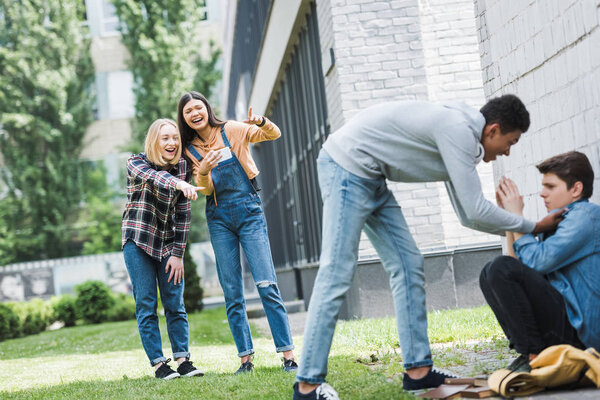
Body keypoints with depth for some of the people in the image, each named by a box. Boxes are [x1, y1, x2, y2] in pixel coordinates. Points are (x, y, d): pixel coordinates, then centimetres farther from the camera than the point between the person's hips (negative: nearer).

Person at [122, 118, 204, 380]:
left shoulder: (183, 167, 1)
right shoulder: (136, 163, -8)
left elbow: (183, 214, 1)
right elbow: (152, 177, -34)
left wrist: (178, 253, -6)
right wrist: (177, 183, -54)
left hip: (168, 243, 3)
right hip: (137, 241, -3)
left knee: (175, 303, 1)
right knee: (146, 305, -4)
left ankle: (182, 359, 5)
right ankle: (158, 363, -1)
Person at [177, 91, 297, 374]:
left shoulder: (233, 131, 0)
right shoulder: (190, 148, 7)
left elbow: (275, 135, -1)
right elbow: (205, 189, -1)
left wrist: (260, 122, -22)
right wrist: (203, 171, -23)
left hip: (249, 210, -3)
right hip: (219, 219, 3)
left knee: (267, 285, -10)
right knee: (232, 294, 2)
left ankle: (288, 355, -8)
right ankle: (245, 358, 7)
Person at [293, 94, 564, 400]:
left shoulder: (460, 136, 13)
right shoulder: (458, 130, -19)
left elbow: (467, 215, 17)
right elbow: (476, 211, -20)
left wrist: (517, 232, 10)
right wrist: (532, 227, -7)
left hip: (369, 178, 11)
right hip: (346, 165, -11)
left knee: (408, 265, 6)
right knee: (337, 274, -13)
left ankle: (418, 369, 8)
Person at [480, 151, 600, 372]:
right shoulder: (559, 220, 16)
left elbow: (537, 261, -21)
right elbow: (518, 262, 17)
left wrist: (517, 216, -9)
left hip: (581, 331, -10)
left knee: (501, 269, -21)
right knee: (489, 273, 14)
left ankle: (534, 358, -15)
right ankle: (529, 352, 2)